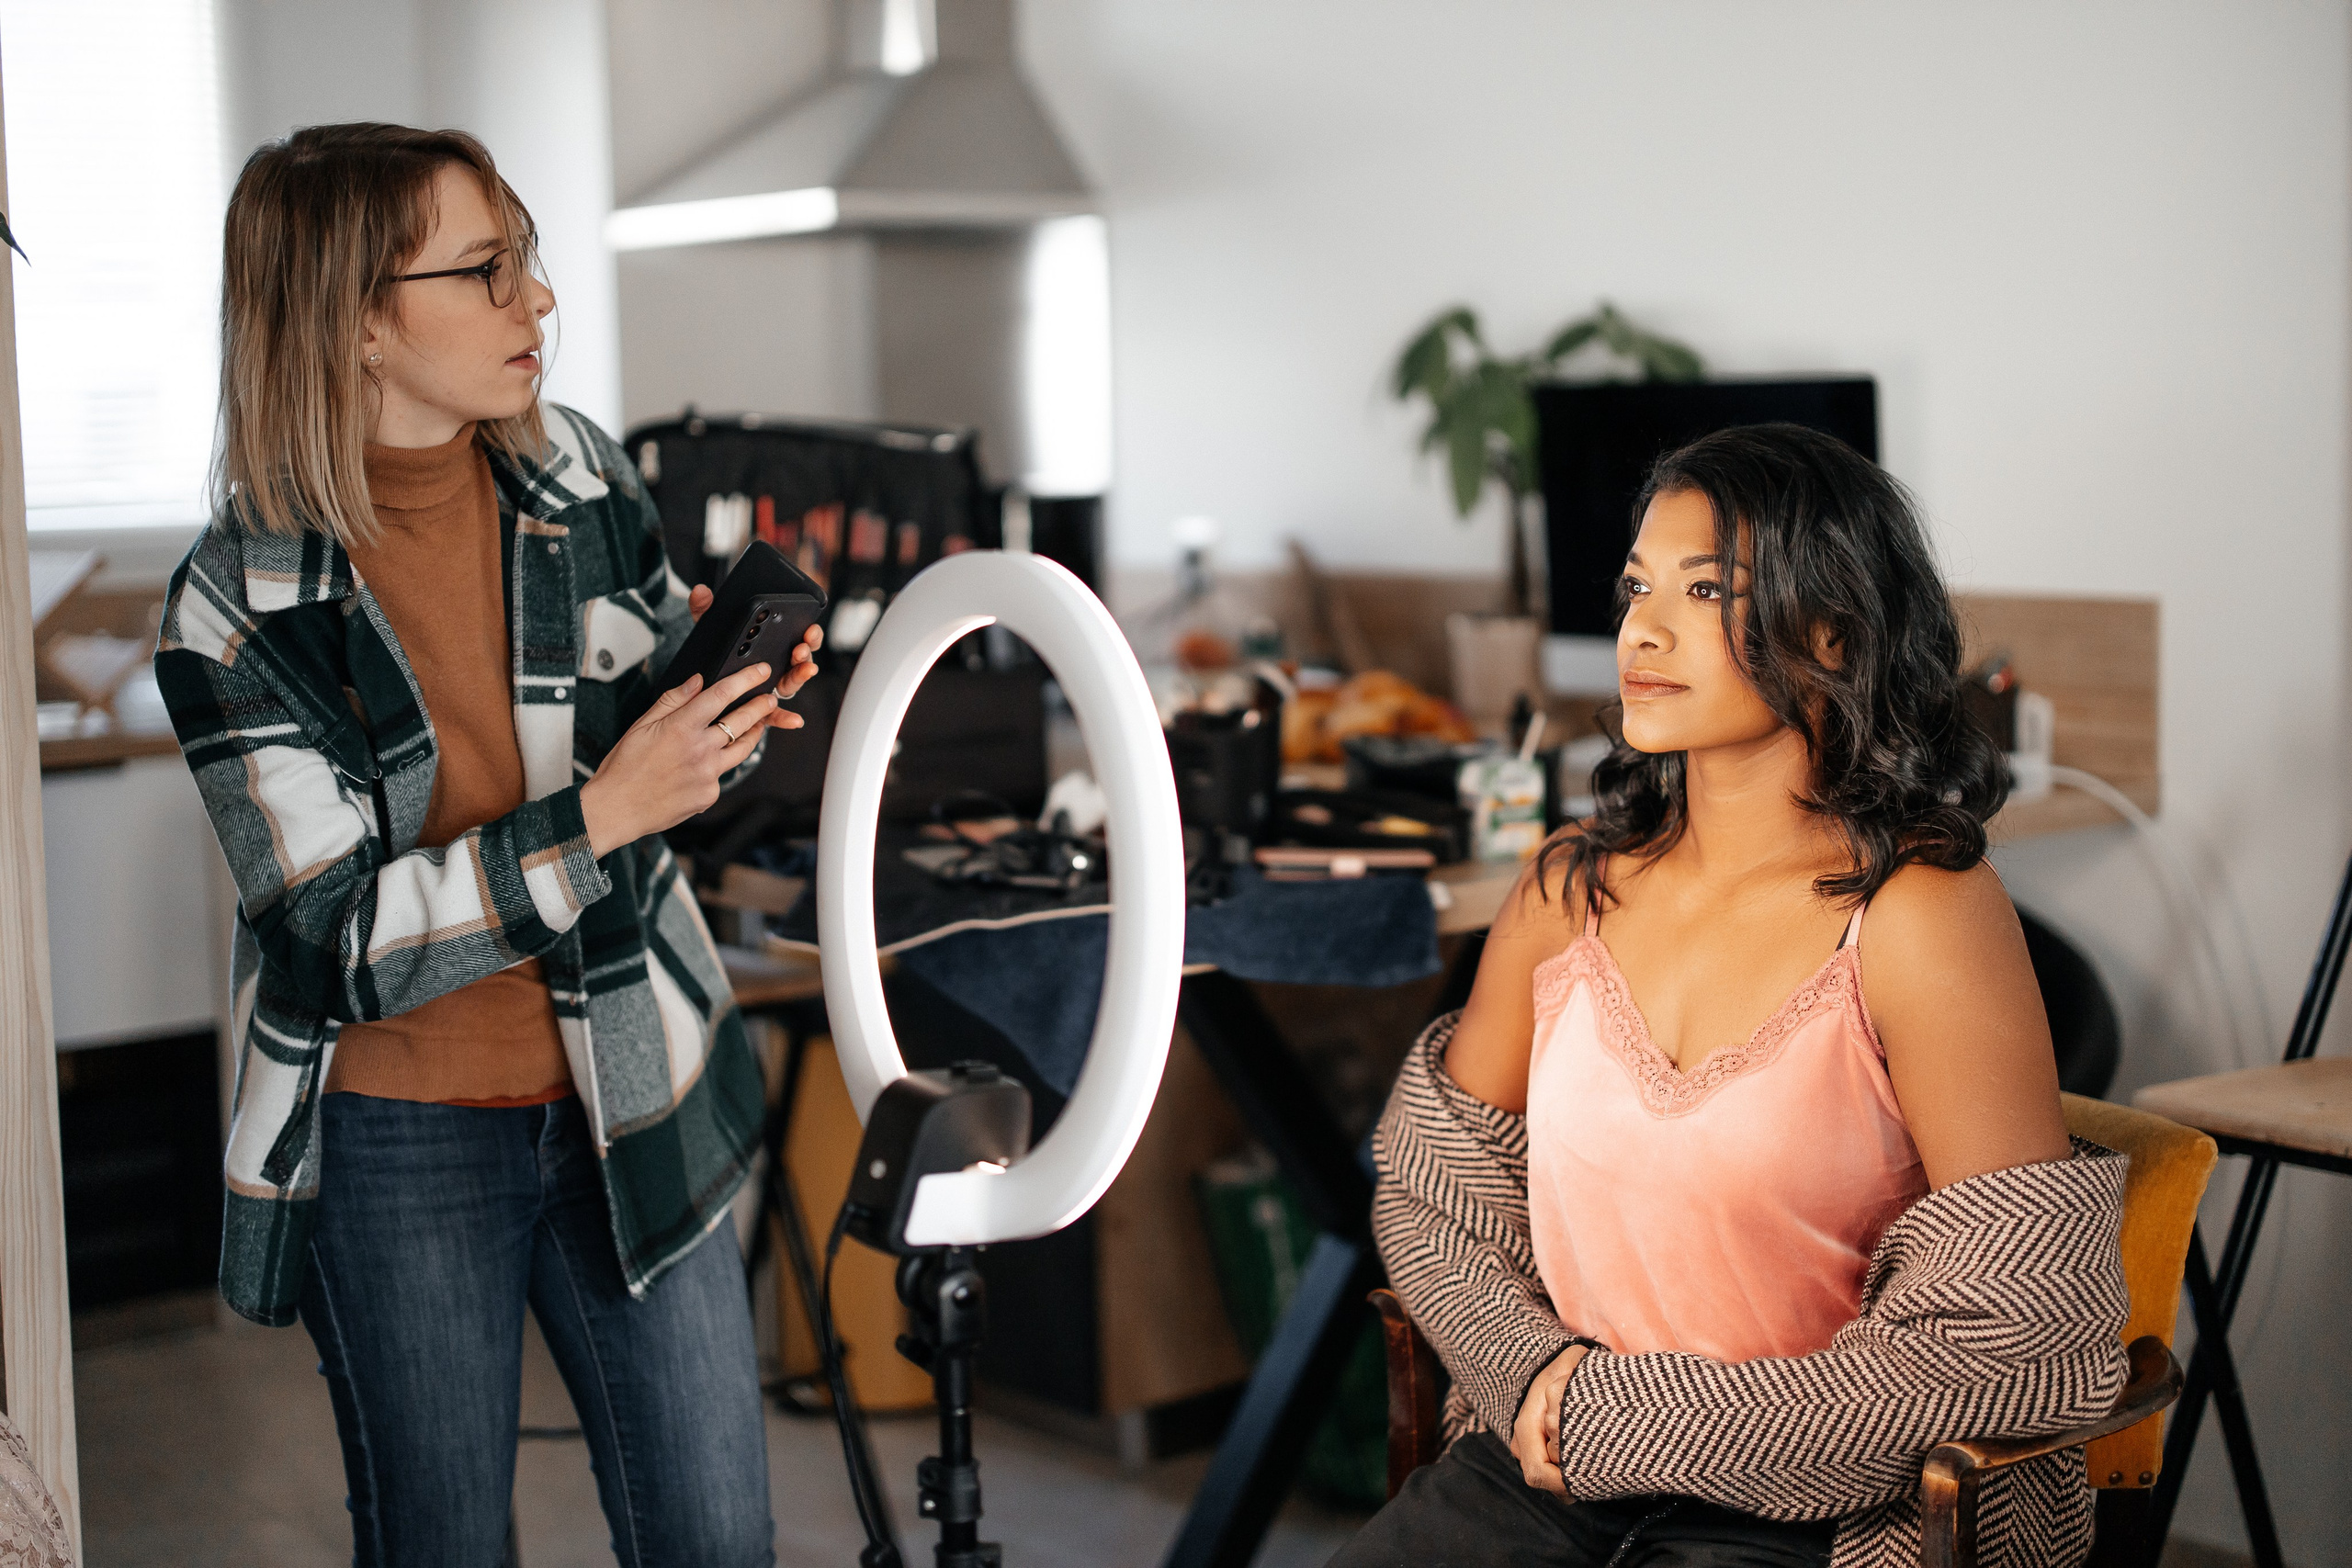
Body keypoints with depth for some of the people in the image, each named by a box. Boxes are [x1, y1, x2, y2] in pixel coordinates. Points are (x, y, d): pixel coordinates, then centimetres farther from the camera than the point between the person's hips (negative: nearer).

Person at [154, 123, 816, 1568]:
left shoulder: (580, 478, -2)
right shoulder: (237, 607, -15)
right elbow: (335, 945, -20)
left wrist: (732, 709, -14)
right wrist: (598, 817, -28)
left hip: (629, 1100, 3)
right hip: (396, 1139, -3)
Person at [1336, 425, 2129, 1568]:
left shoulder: (1922, 914, -11)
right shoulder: (1570, 888, 5)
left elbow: (2024, 1330, -15)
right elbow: (1427, 1188, 14)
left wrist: (1640, 1420, -13)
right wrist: (1533, 1372, -6)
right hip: (1548, 1459, 5)